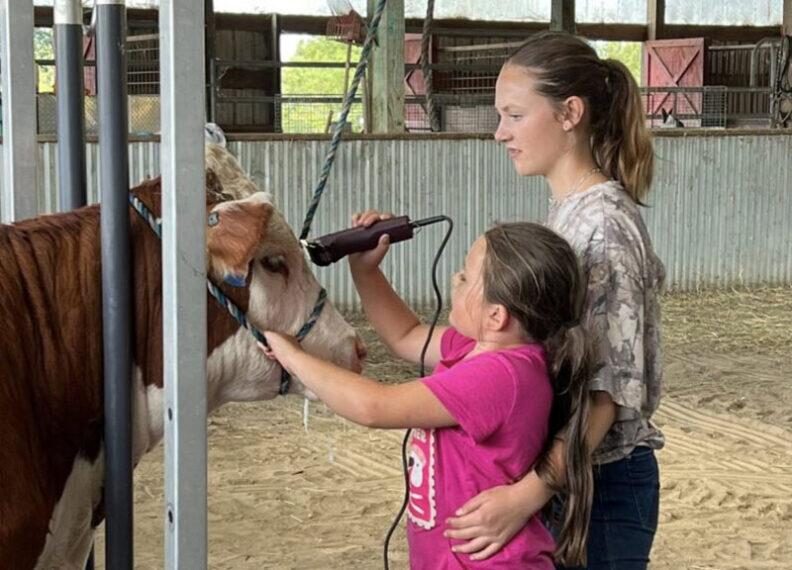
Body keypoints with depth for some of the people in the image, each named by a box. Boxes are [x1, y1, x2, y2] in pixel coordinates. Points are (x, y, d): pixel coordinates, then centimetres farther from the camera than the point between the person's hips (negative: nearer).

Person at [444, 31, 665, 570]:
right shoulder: (568, 210, 7)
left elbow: (609, 389, -25)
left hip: (598, 487, -9)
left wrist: (528, 494, -30)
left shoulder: (602, 224, -21)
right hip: (567, 471, 9)